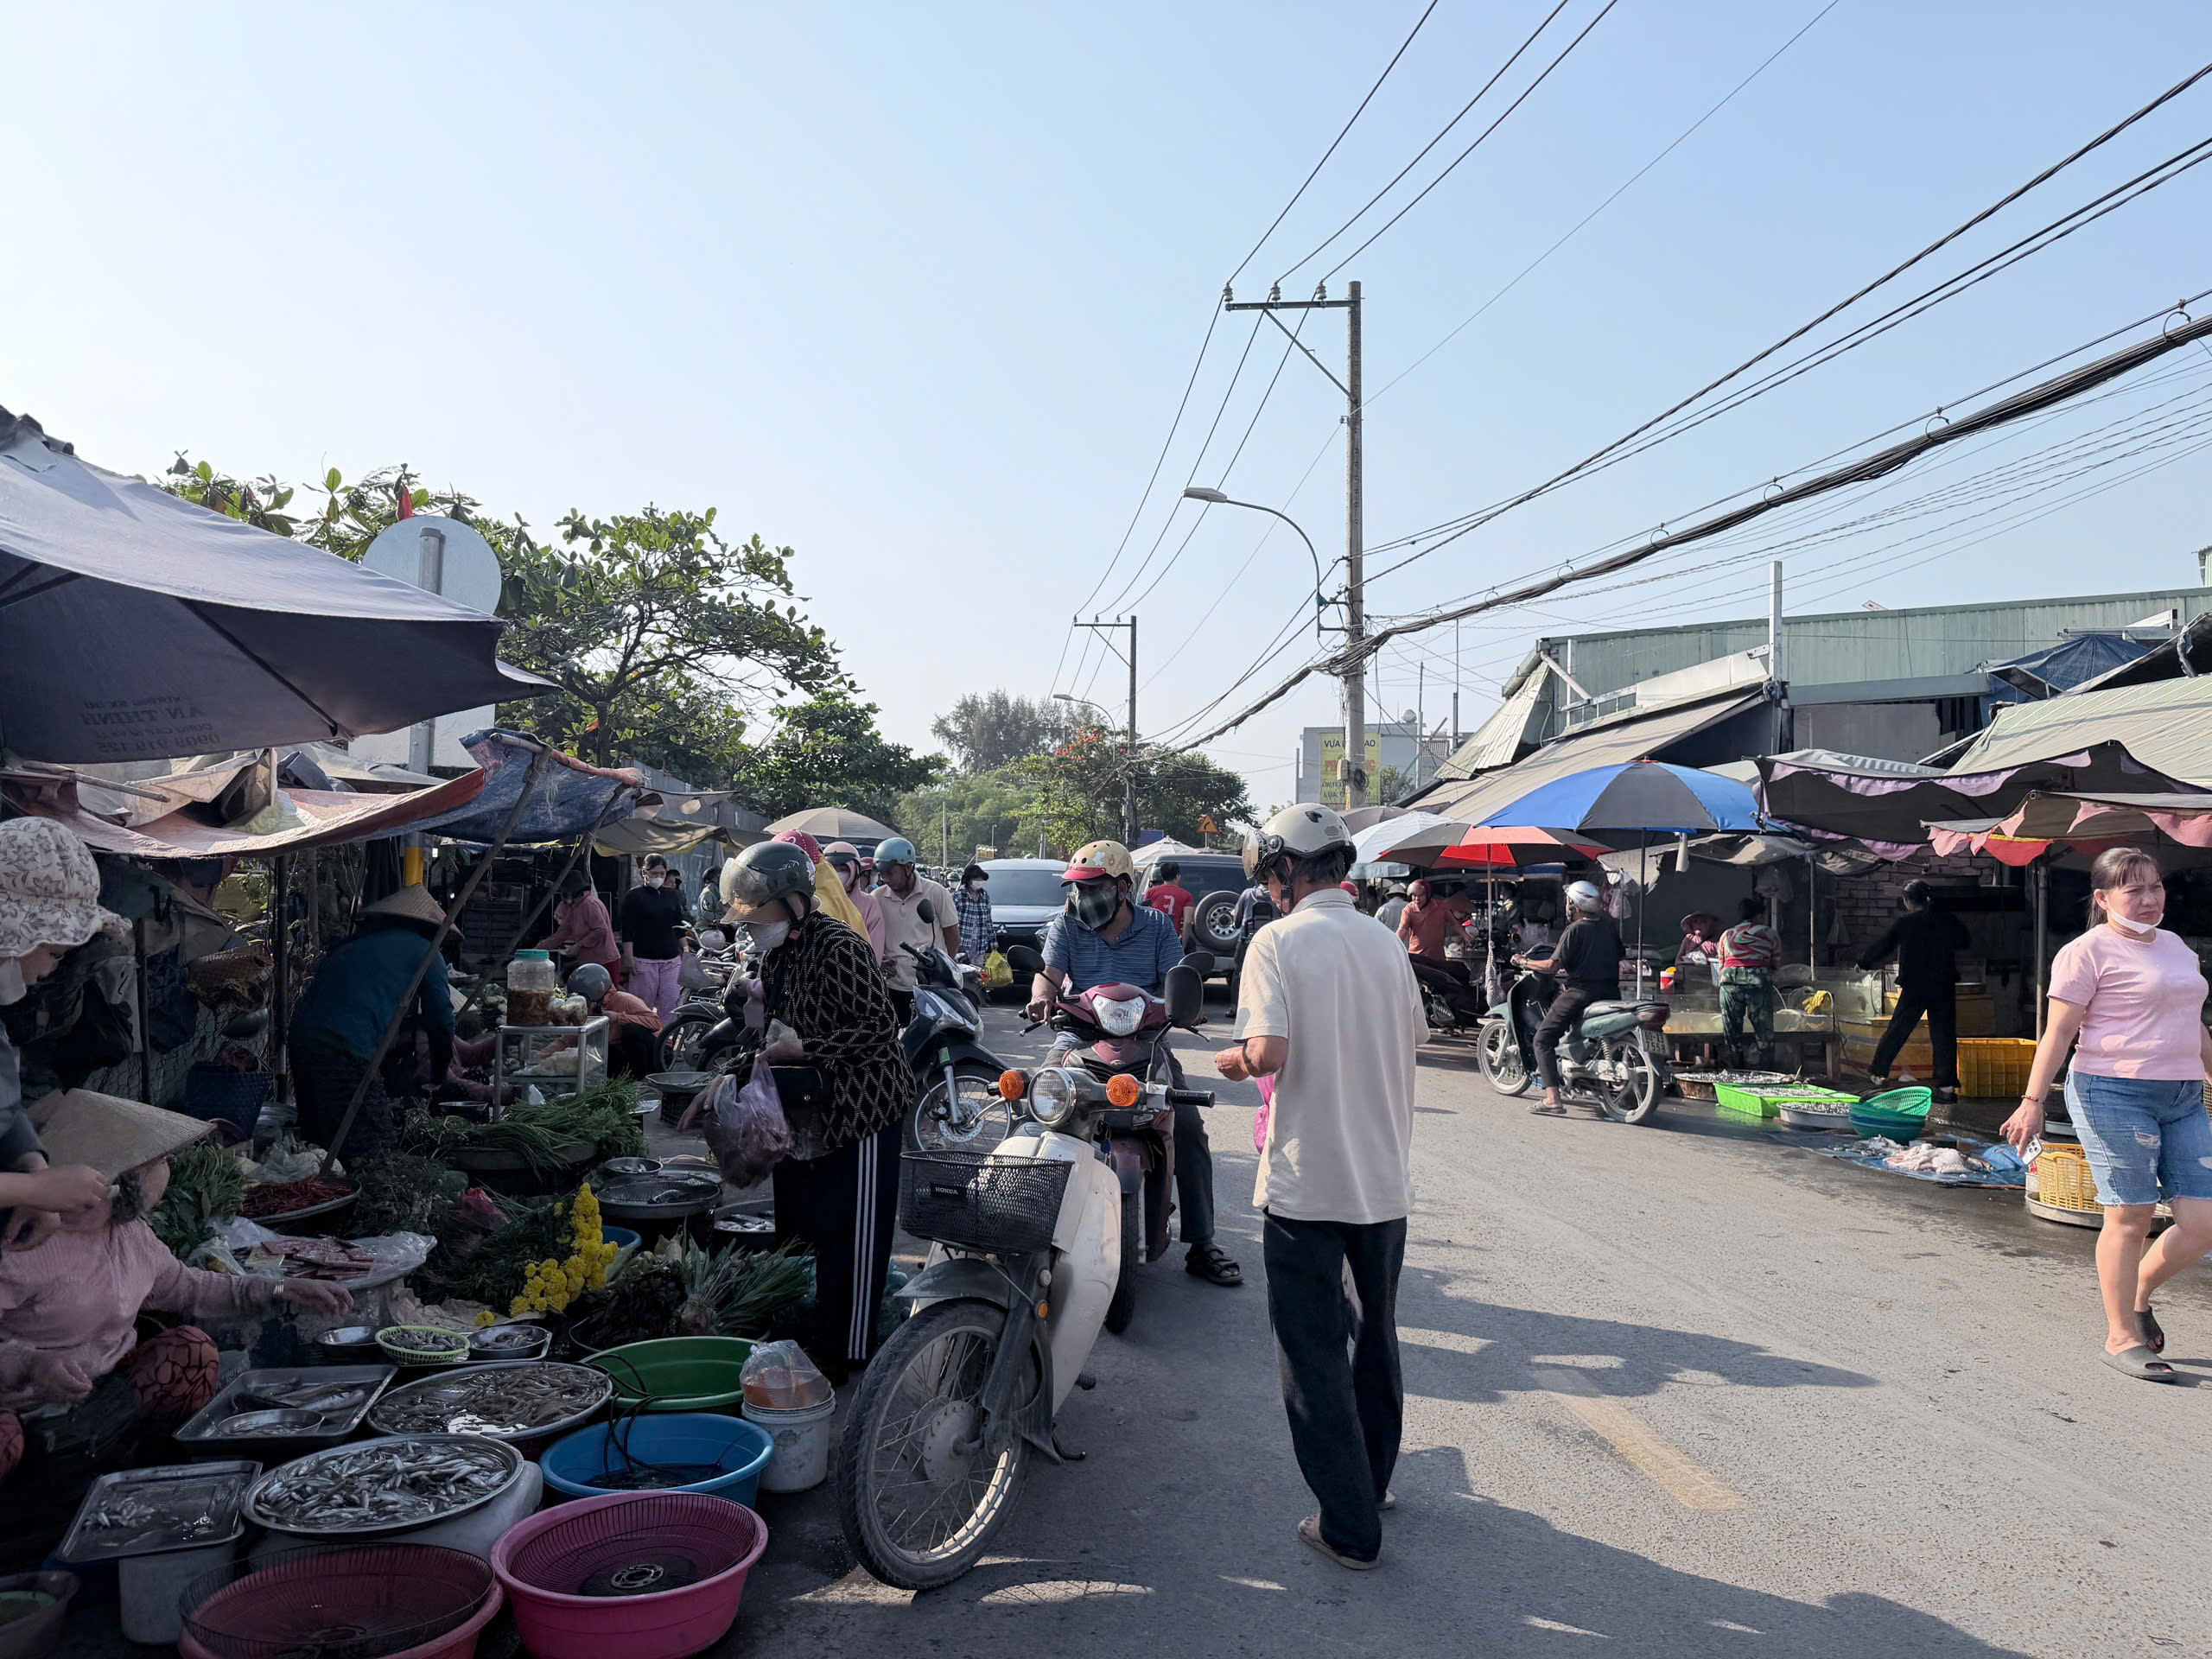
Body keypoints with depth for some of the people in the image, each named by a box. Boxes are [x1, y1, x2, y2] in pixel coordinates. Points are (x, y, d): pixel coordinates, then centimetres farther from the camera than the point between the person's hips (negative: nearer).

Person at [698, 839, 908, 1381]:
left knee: (851, 1239, -1)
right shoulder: (776, 956, 9)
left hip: (858, 1112, -9)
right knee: (797, 1228, 16)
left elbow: (877, 1028, -23)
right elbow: (772, 1036, 18)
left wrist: (805, 1047, -26)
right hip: (805, 1116, 9)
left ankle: (845, 1356, 10)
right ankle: (804, 1340, 31)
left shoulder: (840, 948, -20)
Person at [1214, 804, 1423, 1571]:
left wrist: (1231, 1060, -3)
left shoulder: (1280, 941, -13)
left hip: (1308, 1183, -6)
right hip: (1386, 1179, 6)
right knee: (1375, 1336, 22)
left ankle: (1350, 1526, 10)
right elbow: (1413, 1036, 14)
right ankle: (1373, 1479, 38)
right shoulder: (1386, 943, 4)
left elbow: (1268, 1052, -23)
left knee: (1315, 1352, 5)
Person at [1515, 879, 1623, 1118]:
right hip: (1610, 990, 8)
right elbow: (1620, 955, 22)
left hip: (1580, 991, -7)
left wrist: (1523, 962, 0)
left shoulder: (1575, 929, -10)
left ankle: (1552, 1099, -17)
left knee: (1543, 1039, -2)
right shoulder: (1611, 925, 9)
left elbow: (1553, 966, -14)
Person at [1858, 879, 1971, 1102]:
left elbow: (1883, 948, 0)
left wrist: (1863, 964, 15)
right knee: (1944, 1034, 4)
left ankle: (1878, 1073, 16)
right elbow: (1965, 942, 13)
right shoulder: (1948, 921, 0)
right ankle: (1947, 1086, 2)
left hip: (1914, 986, -2)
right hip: (1944, 986, 2)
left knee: (1897, 1030, 9)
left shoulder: (1904, 923, -6)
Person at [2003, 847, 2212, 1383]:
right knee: (2130, 1217, -4)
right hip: (2114, 1095, -7)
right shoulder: (2087, 952, -5)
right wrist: (2032, 1103, -15)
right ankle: (2122, 1337, 9)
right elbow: (2058, 1032, -10)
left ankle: (2137, 1298, 25)